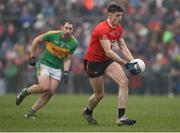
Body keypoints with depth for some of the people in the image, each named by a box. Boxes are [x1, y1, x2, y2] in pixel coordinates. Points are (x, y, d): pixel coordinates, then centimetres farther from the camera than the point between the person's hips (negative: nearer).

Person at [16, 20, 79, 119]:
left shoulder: (74, 43, -7)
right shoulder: (52, 35, -16)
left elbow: (67, 59, 3)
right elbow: (36, 41, -2)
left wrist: (66, 72, -11)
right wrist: (32, 57, -1)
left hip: (57, 69, 4)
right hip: (44, 64, -4)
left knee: (50, 92, -7)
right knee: (44, 87, -24)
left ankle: (31, 112, 4)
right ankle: (25, 92, 5)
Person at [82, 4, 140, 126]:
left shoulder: (118, 28, 0)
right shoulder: (102, 29, -27)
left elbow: (123, 47, 1)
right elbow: (108, 51, -33)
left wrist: (132, 62, -15)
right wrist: (126, 64, -37)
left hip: (107, 60, 7)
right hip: (93, 62, -7)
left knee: (124, 81, -15)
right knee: (99, 94, 4)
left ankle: (121, 117, -16)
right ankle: (88, 111, 38)